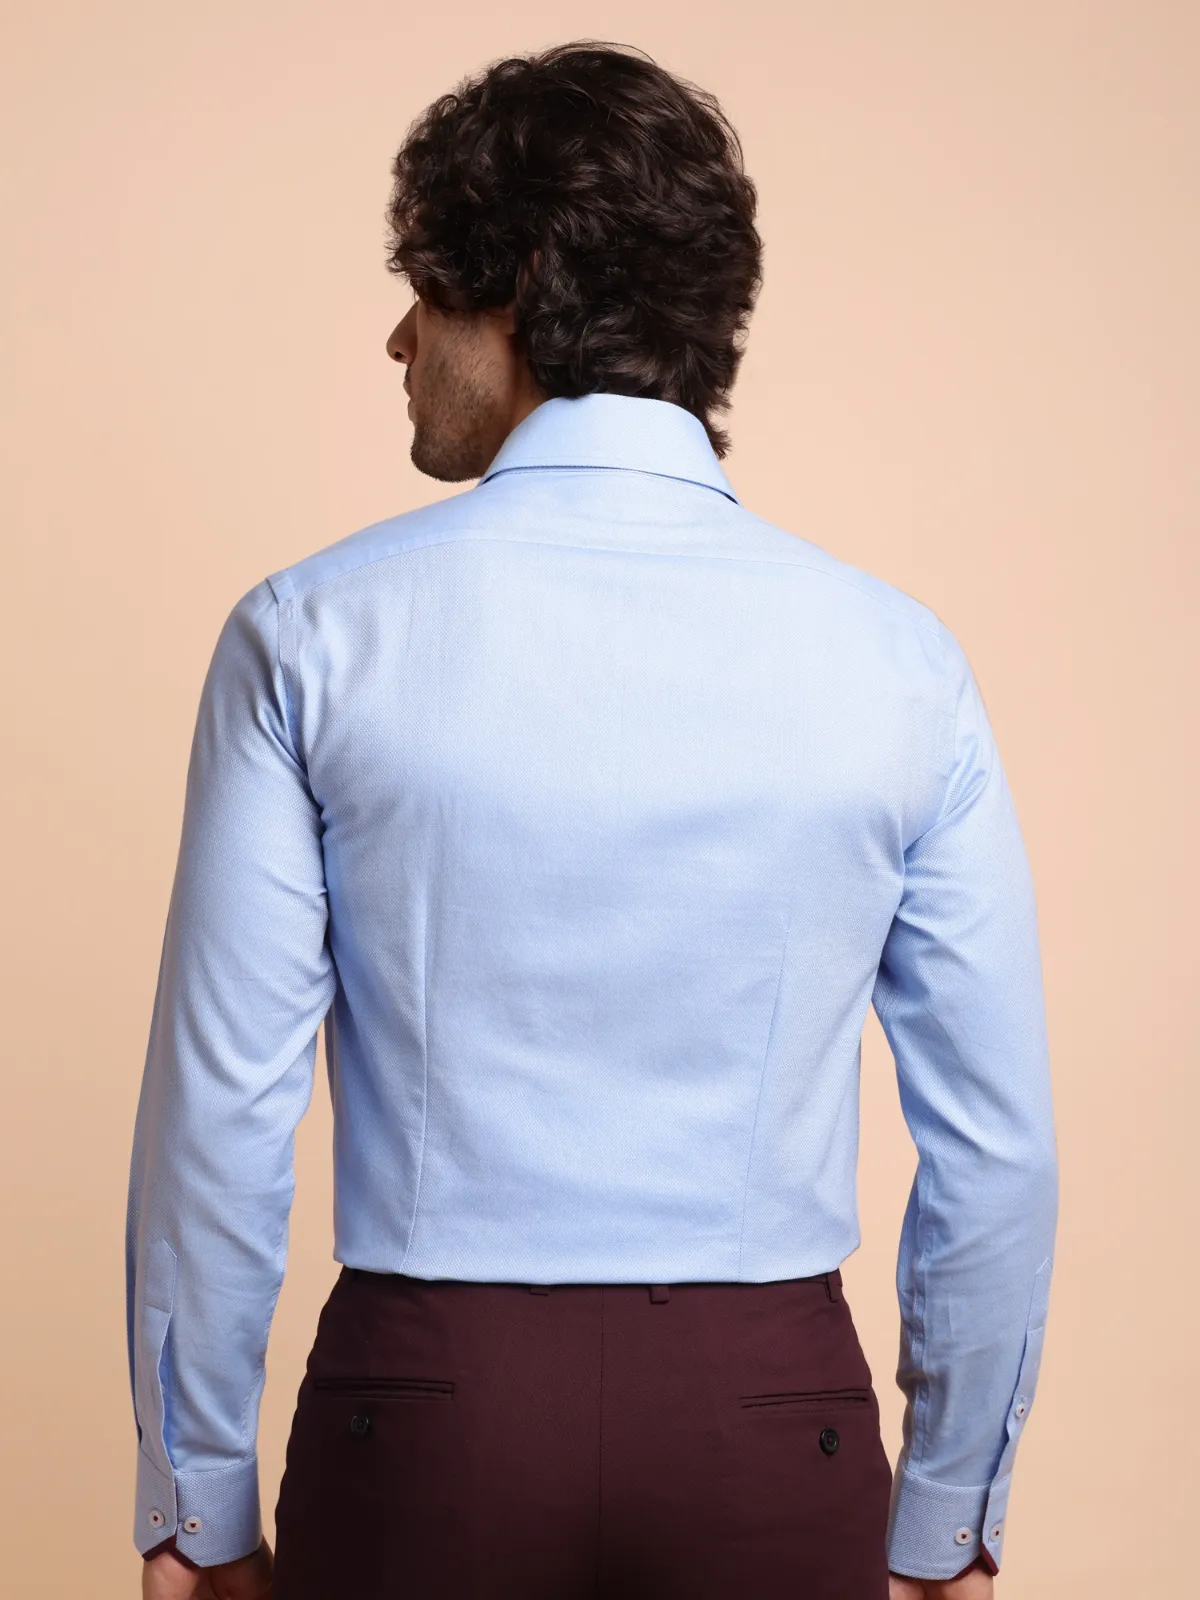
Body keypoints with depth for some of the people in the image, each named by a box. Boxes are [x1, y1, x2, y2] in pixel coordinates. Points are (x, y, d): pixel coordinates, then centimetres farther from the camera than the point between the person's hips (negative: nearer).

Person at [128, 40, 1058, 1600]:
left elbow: (220, 1116, -7)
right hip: (777, 1427, 1)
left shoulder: (313, 638, -8)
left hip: (425, 1414, -1)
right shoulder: (897, 660, -4)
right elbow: (997, 1146, -1)